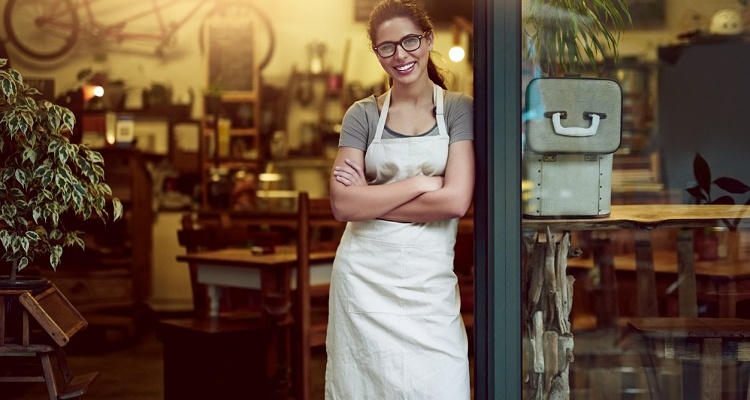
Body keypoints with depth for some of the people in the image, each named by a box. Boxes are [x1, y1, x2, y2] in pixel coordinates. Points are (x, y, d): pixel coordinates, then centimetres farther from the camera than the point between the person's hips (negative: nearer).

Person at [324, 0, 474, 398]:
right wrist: (421, 182, -12)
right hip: (363, 276, 1)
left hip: (429, 281, -1)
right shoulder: (362, 115, 5)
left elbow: (456, 200, -12)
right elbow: (343, 204, -7)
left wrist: (370, 198, -9)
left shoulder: (458, 109, 2)